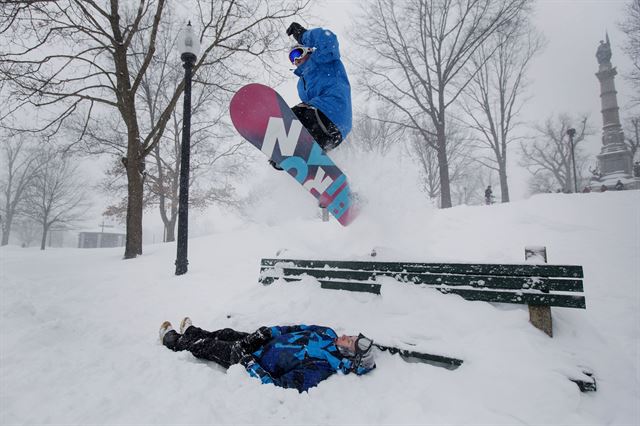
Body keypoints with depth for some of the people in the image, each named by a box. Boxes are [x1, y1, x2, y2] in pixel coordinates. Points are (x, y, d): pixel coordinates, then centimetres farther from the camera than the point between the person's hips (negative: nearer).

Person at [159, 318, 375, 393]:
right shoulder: (328, 334, -12)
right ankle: (191, 332, 50)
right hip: (264, 341, 6)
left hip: (254, 362, -6)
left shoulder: (317, 369, -33)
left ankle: (173, 341, 37)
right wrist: (265, 333, -10)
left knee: (208, 347, 8)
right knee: (227, 333, 20)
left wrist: (245, 360, -28)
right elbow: (292, 329, -1)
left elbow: (276, 386, -32)